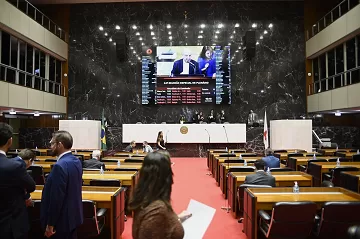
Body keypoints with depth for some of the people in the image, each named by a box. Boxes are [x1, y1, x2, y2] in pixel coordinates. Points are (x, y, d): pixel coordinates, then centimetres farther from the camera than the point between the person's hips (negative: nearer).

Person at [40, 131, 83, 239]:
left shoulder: (60, 166, -25)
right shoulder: (76, 161, 3)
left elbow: (56, 198, -23)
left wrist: (50, 224, -14)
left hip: (62, 220, -8)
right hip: (74, 216, 8)